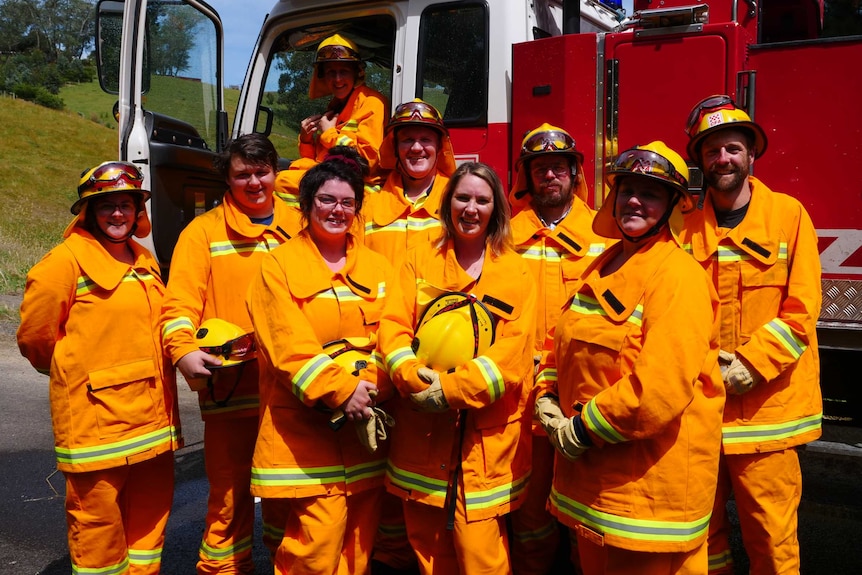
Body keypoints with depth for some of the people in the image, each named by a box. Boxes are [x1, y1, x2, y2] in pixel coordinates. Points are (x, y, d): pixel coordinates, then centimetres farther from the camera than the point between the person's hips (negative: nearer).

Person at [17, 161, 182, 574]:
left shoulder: (145, 261, 12)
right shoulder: (67, 260, -9)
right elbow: (35, 334, -4)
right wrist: (74, 372, 9)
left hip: (151, 413, 7)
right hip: (97, 414, -7)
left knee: (151, 509, 17)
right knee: (97, 514, 3)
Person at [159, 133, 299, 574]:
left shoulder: (296, 225, 10)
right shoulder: (204, 231, 2)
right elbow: (180, 302, -6)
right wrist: (183, 351, -23)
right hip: (229, 382, -3)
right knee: (230, 487, 5)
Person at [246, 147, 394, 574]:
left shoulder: (376, 267, 11)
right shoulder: (279, 265, -1)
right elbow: (290, 346, -11)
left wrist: (374, 390, -14)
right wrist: (341, 390, -20)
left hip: (366, 428, 4)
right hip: (305, 430, -4)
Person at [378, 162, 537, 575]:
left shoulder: (515, 273, 2)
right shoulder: (419, 260, 8)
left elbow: (512, 350, -8)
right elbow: (393, 324, -1)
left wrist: (452, 389, -19)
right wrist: (412, 376, -19)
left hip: (484, 437, -2)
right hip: (421, 433, 2)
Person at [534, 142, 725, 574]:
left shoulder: (678, 275, -15)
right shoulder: (602, 267, 10)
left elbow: (664, 384, -25)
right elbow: (563, 342, 16)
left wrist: (584, 429, -18)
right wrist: (547, 398, -1)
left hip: (652, 477, -7)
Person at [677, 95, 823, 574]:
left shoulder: (789, 215, 0)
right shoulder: (686, 225, 5)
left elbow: (801, 310, -5)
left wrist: (749, 366, -13)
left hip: (766, 406, -2)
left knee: (771, 535, 5)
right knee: (704, 529, 14)